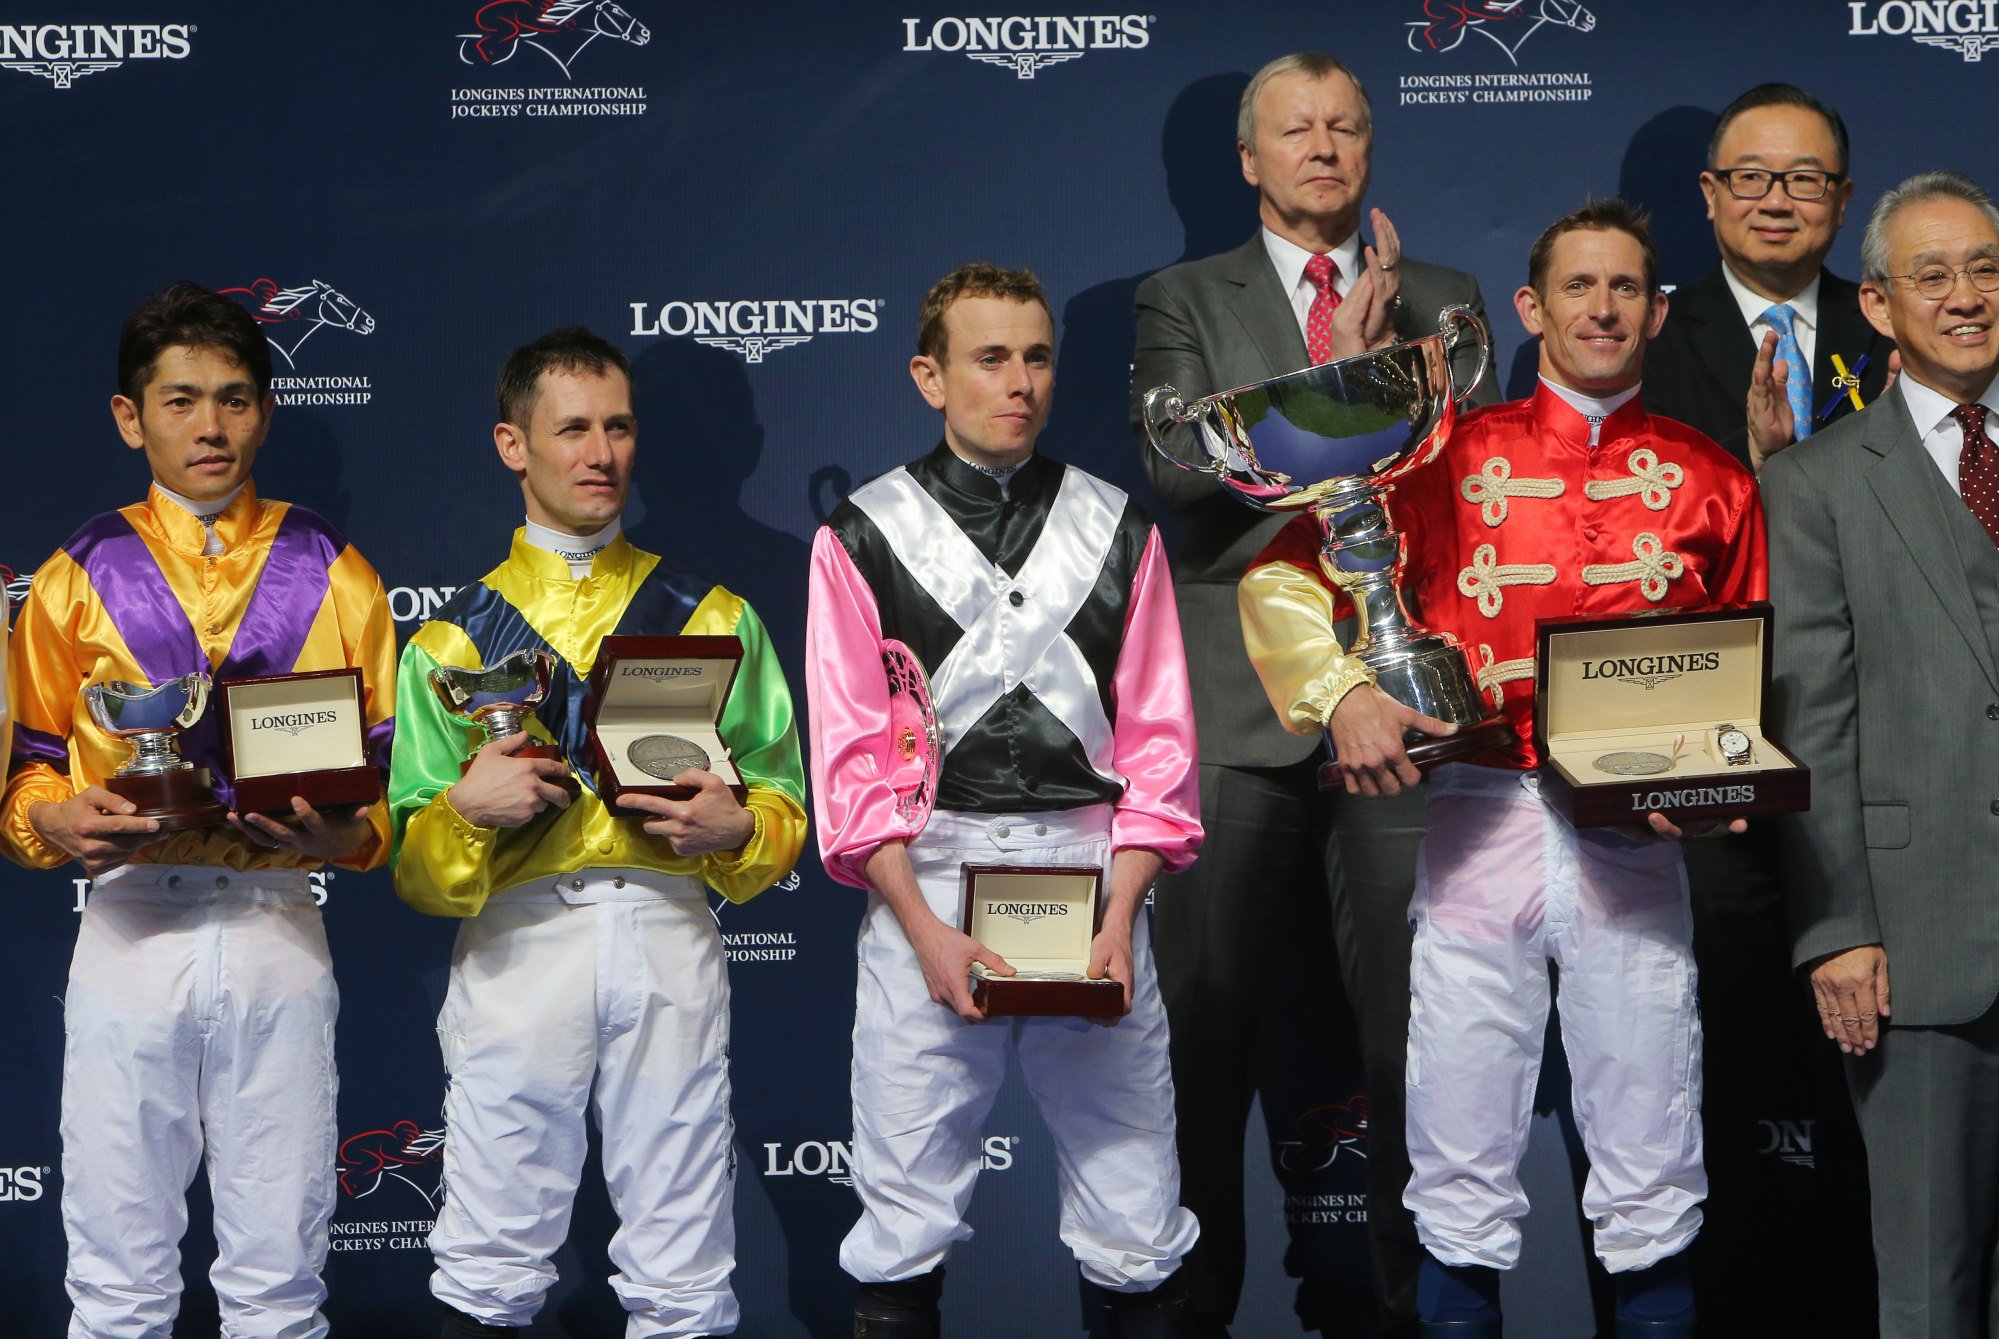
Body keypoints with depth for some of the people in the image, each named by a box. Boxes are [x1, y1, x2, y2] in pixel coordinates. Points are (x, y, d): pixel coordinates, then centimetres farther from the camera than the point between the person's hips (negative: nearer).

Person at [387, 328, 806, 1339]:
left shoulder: (713, 617, 14)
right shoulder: (456, 636, 11)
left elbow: (784, 804, 12)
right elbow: (412, 865, 6)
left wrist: (734, 828, -9)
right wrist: (467, 809, -14)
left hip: (670, 939, 1)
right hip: (519, 942, 0)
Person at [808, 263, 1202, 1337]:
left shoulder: (1119, 532, 11)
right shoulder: (864, 539, 5)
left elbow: (1157, 742, 7)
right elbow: (851, 758, 0)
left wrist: (1120, 919, -6)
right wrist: (925, 929, -10)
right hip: (925, 885, -1)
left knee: (1135, 1229, 2)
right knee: (906, 1223, 1)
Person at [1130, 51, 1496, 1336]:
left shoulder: (1442, 300, 13)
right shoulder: (1185, 300, 8)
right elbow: (1178, 462, -9)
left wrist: (1392, 358, -10)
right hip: (1236, 697, -1)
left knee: (1414, 1021, 4)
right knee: (1208, 1019, 4)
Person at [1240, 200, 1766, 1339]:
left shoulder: (1711, 484, 10)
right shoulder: (1456, 456, 7)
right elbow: (1285, 575, 6)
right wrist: (1344, 694, -10)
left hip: (1636, 845, 1)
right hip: (1481, 824, -1)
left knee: (1655, 1185, 5)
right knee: (1464, 1179, 4)